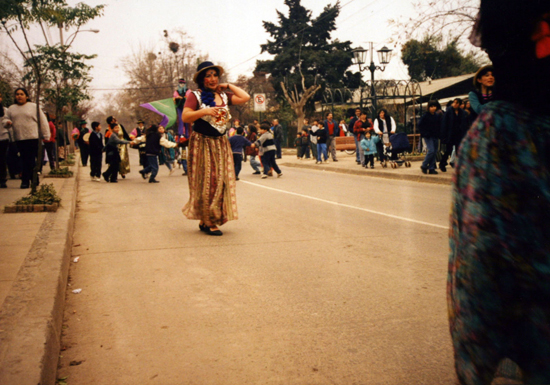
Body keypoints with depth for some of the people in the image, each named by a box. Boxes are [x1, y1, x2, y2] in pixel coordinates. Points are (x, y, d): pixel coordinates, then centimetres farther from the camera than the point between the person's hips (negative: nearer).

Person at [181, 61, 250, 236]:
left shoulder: (224, 95, 11)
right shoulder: (195, 96, -3)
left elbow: (245, 98, 1)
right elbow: (185, 117, -14)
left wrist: (228, 86, 6)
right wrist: (204, 111, -26)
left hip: (221, 144, 6)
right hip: (202, 143, -5)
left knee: (221, 180, 2)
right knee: (206, 182, -6)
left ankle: (207, 221, 11)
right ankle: (207, 221, 0)